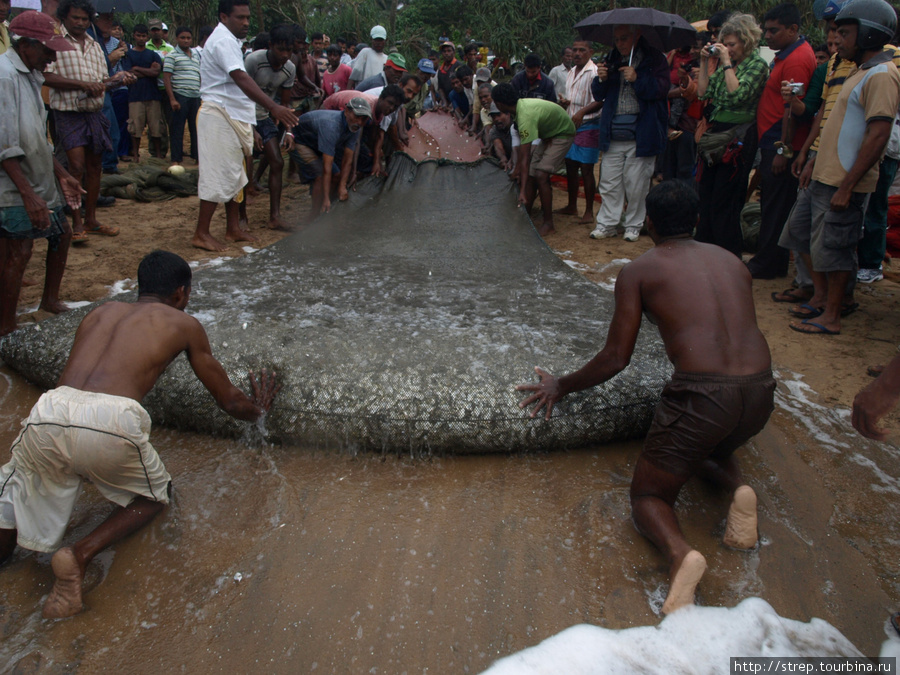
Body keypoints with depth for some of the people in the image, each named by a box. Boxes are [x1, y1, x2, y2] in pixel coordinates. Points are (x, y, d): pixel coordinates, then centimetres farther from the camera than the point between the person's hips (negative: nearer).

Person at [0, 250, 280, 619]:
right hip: (111, 422, -3)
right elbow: (229, 400, 27)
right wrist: (257, 409, 49)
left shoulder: (100, 312, 30)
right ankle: (80, 554, 1)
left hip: (48, 414, 3)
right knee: (154, 496, 26)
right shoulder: (183, 325, 20)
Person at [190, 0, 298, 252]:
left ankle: (233, 228, 21)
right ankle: (201, 234, -2)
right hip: (219, 116, -11)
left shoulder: (227, 40, 18)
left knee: (235, 174, 14)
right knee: (218, 175, -8)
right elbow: (241, 79, -30)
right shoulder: (223, 41, -16)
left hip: (233, 117, 11)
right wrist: (273, 107, -41)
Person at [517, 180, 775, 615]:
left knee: (647, 497, 13)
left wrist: (562, 386, 18)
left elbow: (616, 358, 3)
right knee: (712, 447, 39)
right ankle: (737, 486, 5)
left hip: (701, 394, -5)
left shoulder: (637, 271, 6)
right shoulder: (732, 261, 21)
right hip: (761, 392, 6)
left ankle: (679, 553, -20)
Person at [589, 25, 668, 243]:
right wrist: (601, 80, -7)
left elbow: (661, 89, -10)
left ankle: (633, 226, 14)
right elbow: (598, 95, 13)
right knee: (609, 182, 5)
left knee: (636, 184, 1)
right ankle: (607, 224, 14)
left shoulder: (654, 59, 1)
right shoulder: (612, 60, 14)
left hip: (641, 134, -4)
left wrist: (637, 79, -22)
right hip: (613, 133, 4)